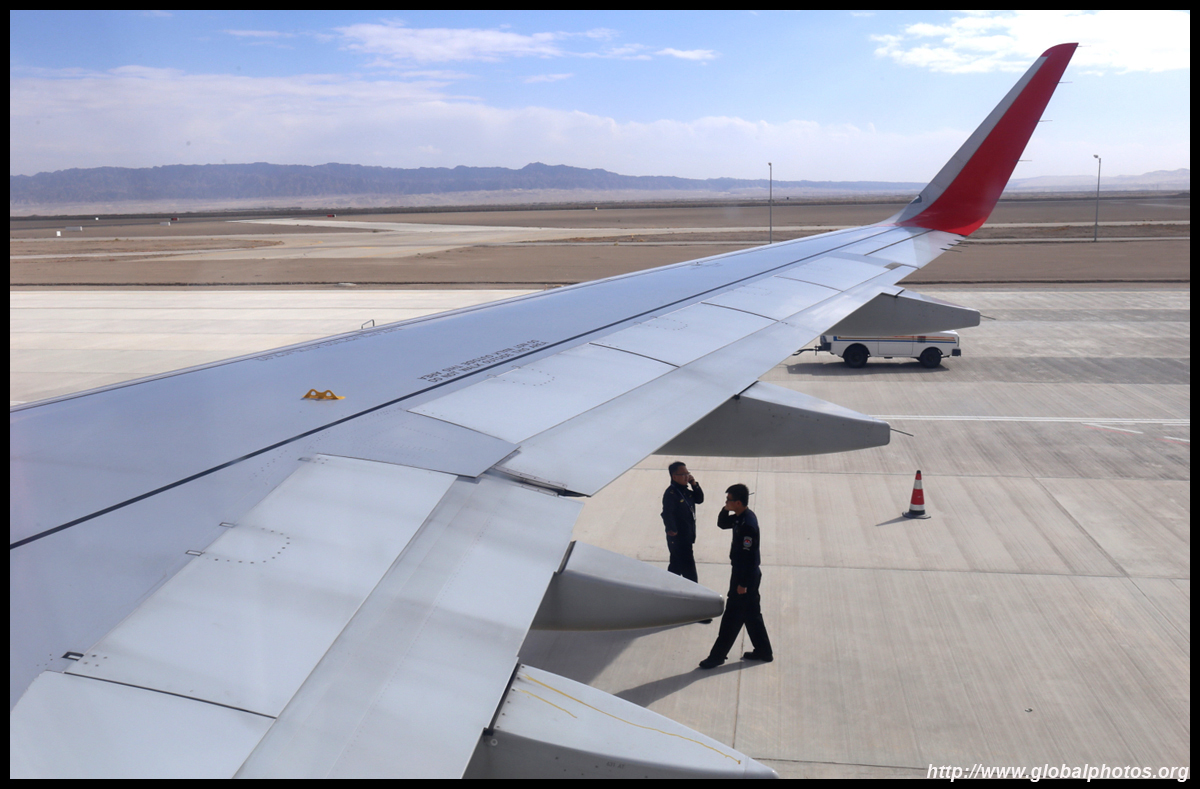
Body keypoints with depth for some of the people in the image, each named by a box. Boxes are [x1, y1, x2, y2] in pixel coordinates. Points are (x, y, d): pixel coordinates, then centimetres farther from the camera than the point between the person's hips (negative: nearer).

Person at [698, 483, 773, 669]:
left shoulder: (747, 524, -25)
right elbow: (722, 523, 18)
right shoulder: (741, 516, 4)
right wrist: (725, 510, -3)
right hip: (747, 574, 10)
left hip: (745, 577, -10)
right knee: (751, 614, 19)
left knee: (732, 617, 0)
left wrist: (742, 583, -20)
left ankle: (717, 656, 9)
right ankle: (763, 652, 29)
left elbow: (749, 556, -24)